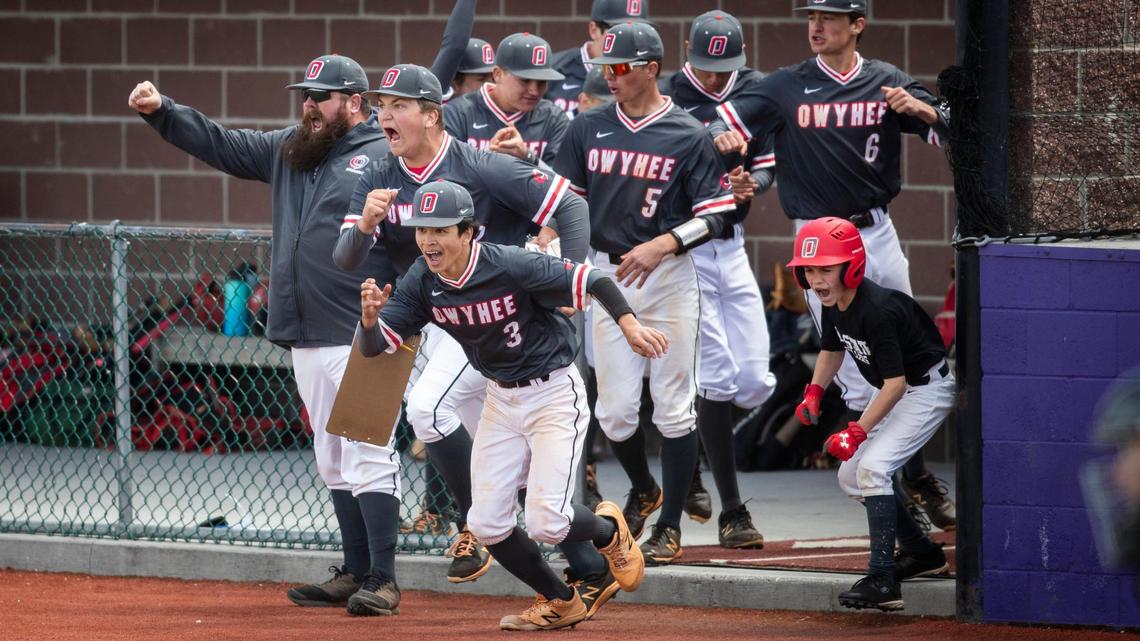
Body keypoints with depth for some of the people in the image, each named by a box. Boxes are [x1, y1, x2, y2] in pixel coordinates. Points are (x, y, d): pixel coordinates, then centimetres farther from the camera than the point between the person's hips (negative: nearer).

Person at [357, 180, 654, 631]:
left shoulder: (512, 267, -26)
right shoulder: (423, 283, -9)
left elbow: (593, 281, -24)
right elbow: (373, 345, -11)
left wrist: (629, 325, -40)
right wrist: (370, 315, -34)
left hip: (554, 394, -6)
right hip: (501, 401, 6)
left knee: (546, 522, -16)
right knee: (487, 524, -1)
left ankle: (609, 531, 20)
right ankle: (560, 602, 21)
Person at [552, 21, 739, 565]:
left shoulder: (689, 136, -5)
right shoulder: (588, 129, 7)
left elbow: (714, 216, -8)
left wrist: (662, 244, -22)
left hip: (668, 276, -3)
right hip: (608, 275, 3)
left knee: (673, 407, -2)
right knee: (614, 409, 1)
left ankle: (670, 527, 7)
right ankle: (642, 491, 30)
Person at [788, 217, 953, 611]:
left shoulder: (876, 310, -31)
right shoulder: (834, 305, -4)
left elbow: (896, 382, -30)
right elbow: (832, 349, 18)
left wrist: (857, 432, -31)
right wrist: (815, 392, 2)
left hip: (926, 390, -10)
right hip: (895, 390, 10)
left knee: (873, 468, -24)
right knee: (851, 476, 12)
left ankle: (883, 581, -27)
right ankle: (922, 553, 28)